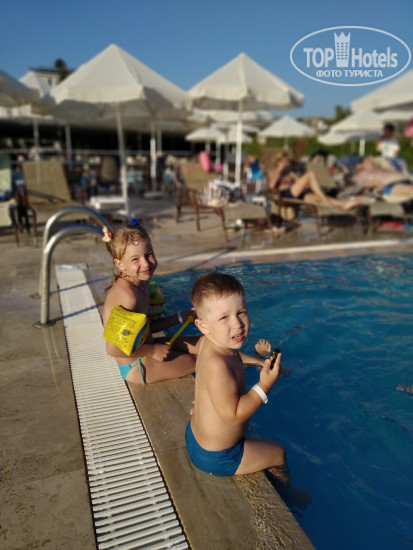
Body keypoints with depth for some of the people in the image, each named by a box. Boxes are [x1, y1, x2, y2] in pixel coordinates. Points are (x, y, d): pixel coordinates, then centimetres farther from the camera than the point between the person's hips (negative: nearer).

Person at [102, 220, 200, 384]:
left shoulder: (143, 285, 0)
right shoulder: (128, 295, -30)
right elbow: (113, 349, -29)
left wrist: (180, 317, 11)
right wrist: (152, 351, -18)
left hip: (144, 351, 9)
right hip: (136, 368, -9)